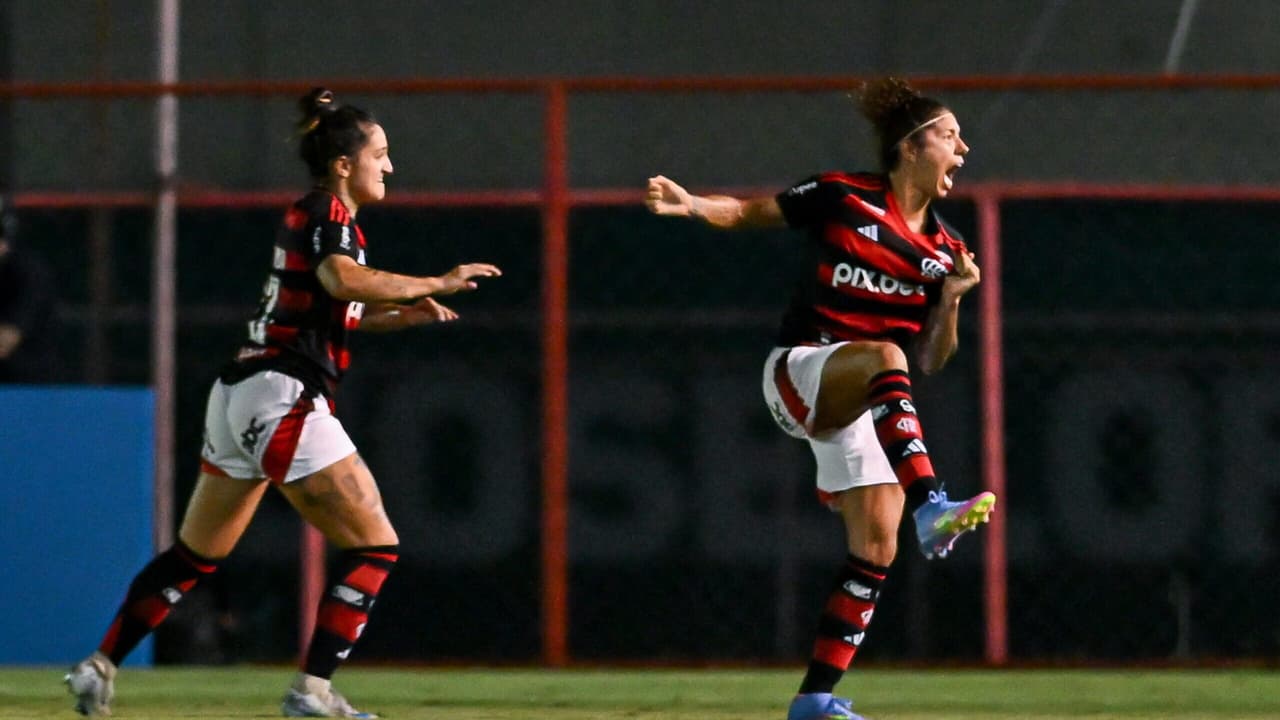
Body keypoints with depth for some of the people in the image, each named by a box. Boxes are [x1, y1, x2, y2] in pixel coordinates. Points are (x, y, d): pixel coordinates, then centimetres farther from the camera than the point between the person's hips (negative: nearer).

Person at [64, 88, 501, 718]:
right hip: (282, 398, -10)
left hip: (239, 396, 10)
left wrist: (399, 316, 19)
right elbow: (341, 279, -31)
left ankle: (98, 668, 20)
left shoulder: (310, 215, 20)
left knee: (194, 555, 18)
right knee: (375, 546, -6)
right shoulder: (326, 214, -9)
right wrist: (435, 284, -24)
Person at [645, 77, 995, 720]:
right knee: (885, 356, -38)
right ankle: (931, 510, -52)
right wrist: (690, 204, -15)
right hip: (799, 372, -6)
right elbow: (747, 211, 4)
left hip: (861, 404, 6)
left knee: (877, 547, -5)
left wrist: (952, 299, -8)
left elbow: (931, 361, 9)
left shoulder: (944, 251, 9)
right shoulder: (842, 198, -4)